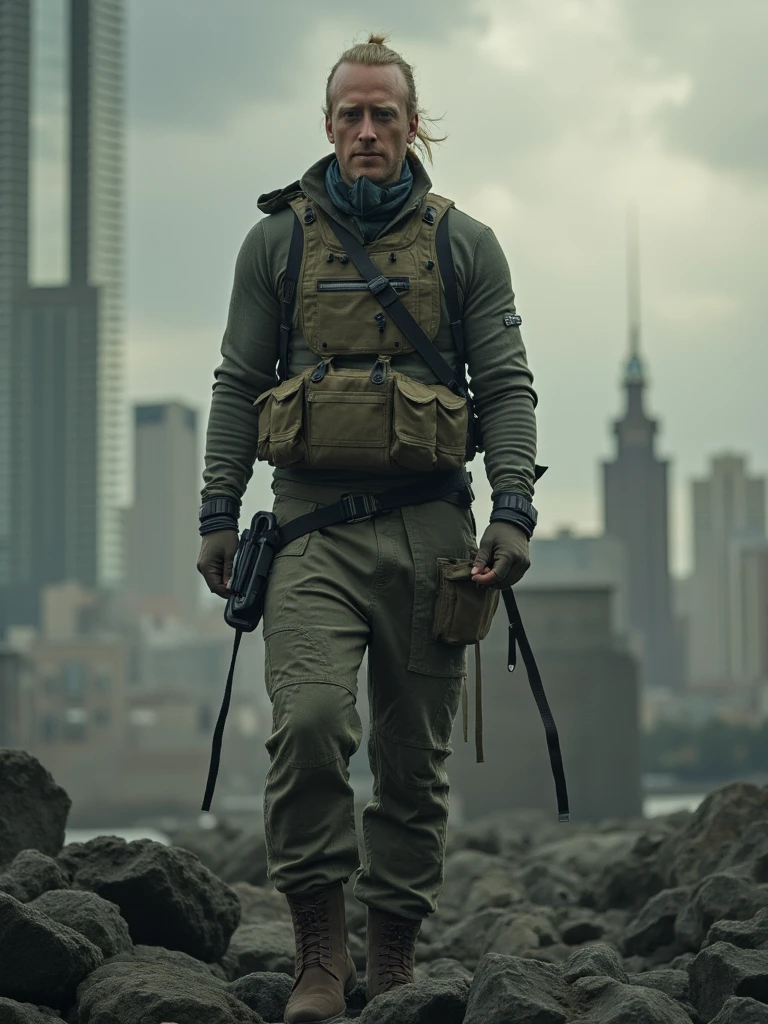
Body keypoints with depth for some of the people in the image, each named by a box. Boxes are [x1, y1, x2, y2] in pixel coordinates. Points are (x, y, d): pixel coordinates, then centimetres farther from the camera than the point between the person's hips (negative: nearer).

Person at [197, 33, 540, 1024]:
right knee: (309, 720, -20)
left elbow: (506, 385, 7)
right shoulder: (278, 239, 9)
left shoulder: (465, 244, 9)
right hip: (315, 522, -1)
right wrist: (218, 515, 5)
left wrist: (513, 512, -5)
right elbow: (238, 384, 12)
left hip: (428, 524, 1)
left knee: (414, 756, 4)